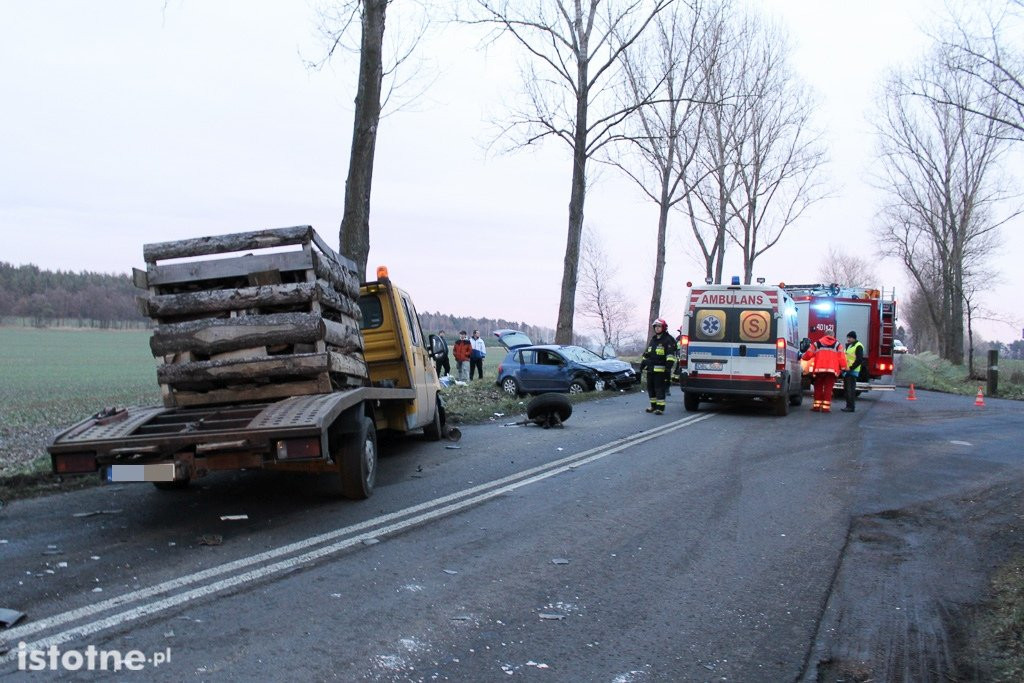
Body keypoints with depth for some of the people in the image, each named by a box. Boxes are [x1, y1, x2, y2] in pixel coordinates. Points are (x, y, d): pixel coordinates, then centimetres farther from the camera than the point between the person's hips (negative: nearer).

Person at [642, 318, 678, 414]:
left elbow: (671, 353, -12)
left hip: (660, 369, -8)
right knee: (650, 387, 11)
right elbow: (647, 353, 30)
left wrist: (669, 365, -21)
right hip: (651, 368, 8)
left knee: (659, 388, -9)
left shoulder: (668, 339, -3)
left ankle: (660, 407, -6)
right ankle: (653, 405, 21)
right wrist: (643, 363, 25)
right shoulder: (652, 340, 22)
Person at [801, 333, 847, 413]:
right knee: (828, 388, 0)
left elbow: (809, 354, 12)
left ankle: (817, 406, 11)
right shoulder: (837, 344, 11)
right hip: (832, 370, -1)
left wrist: (804, 357, 32)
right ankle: (826, 407, -5)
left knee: (818, 388, 10)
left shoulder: (817, 343, 13)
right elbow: (841, 356, 2)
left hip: (819, 369, 1)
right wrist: (843, 367, 6)